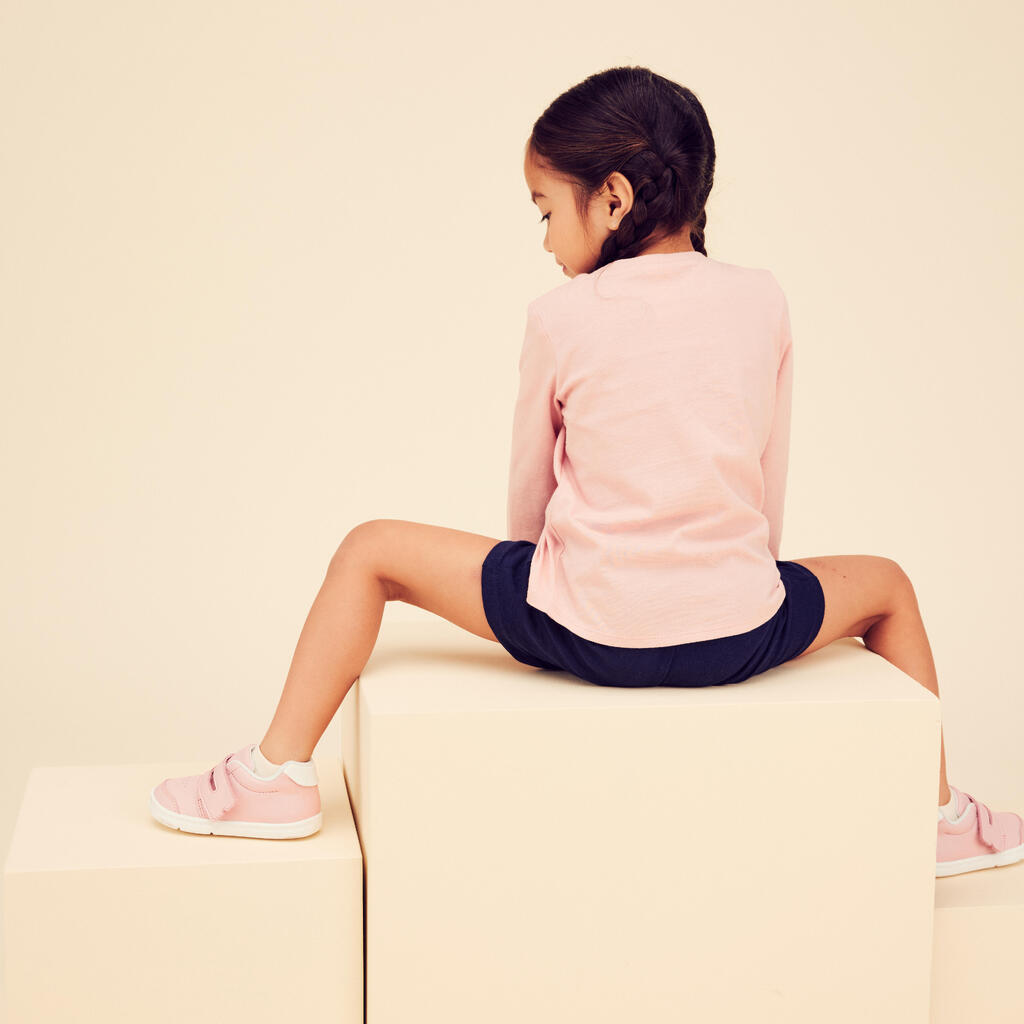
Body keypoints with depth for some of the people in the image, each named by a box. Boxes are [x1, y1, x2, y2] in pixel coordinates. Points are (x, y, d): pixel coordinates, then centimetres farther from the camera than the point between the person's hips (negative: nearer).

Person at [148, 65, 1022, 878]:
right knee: (884, 585, 32)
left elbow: (529, 491, 8)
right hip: (741, 635, 3)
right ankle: (941, 818, 35)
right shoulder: (763, 300, 5)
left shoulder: (563, 317, -2)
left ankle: (279, 775, 13)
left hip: (585, 630, -2)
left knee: (371, 552, 14)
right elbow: (770, 483, 13)